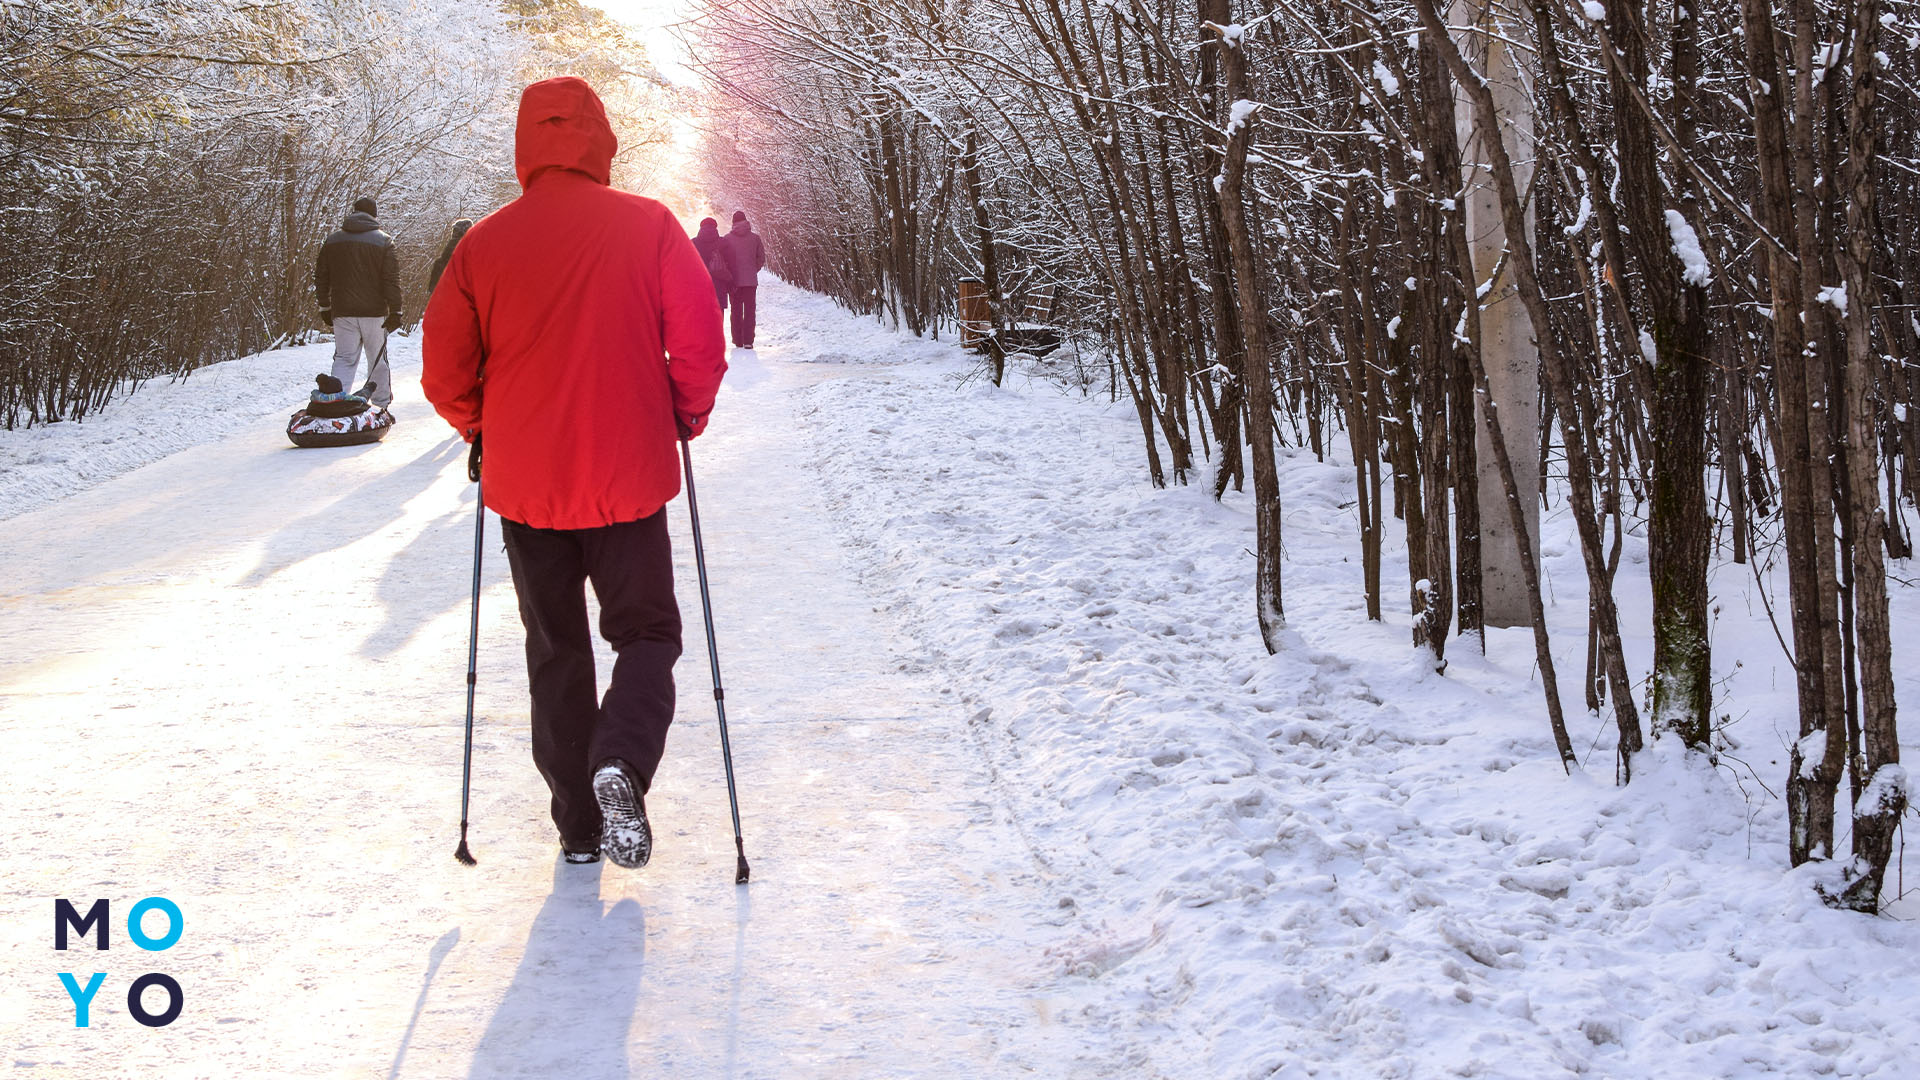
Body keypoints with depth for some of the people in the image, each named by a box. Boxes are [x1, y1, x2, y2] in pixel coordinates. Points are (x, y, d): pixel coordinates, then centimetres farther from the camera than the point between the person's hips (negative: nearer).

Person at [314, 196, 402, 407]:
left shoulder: (333, 240, 8)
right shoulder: (383, 241, -2)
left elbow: (321, 277, 12)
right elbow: (392, 279, -7)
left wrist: (325, 307, 20)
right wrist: (395, 311, -5)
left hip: (342, 312, 2)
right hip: (374, 311, -2)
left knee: (344, 358, 5)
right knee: (379, 360, 8)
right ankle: (382, 404, 13)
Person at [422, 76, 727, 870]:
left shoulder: (486, 242, -3)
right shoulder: (648, 227, -6)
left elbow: (445, 372, 0)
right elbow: (701, 345, -7)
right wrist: (686, 418, 10)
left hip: (524, 482, 2)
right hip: (629, 478, -1)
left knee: (555, 651, 15)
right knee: (646, 632, 11)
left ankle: (578, 821, 17)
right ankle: (621, 763, -16)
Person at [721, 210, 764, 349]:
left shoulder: (727, 239, -3)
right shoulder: (755, 237, -2)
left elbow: (723, 259, -3)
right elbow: (761, 258, 1)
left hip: (734, 280, 0)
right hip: (751, 280, 0)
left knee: (736, 311, 10)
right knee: (749, 310, 2)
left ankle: (738, 340, 9)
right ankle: (748, 341, -5)